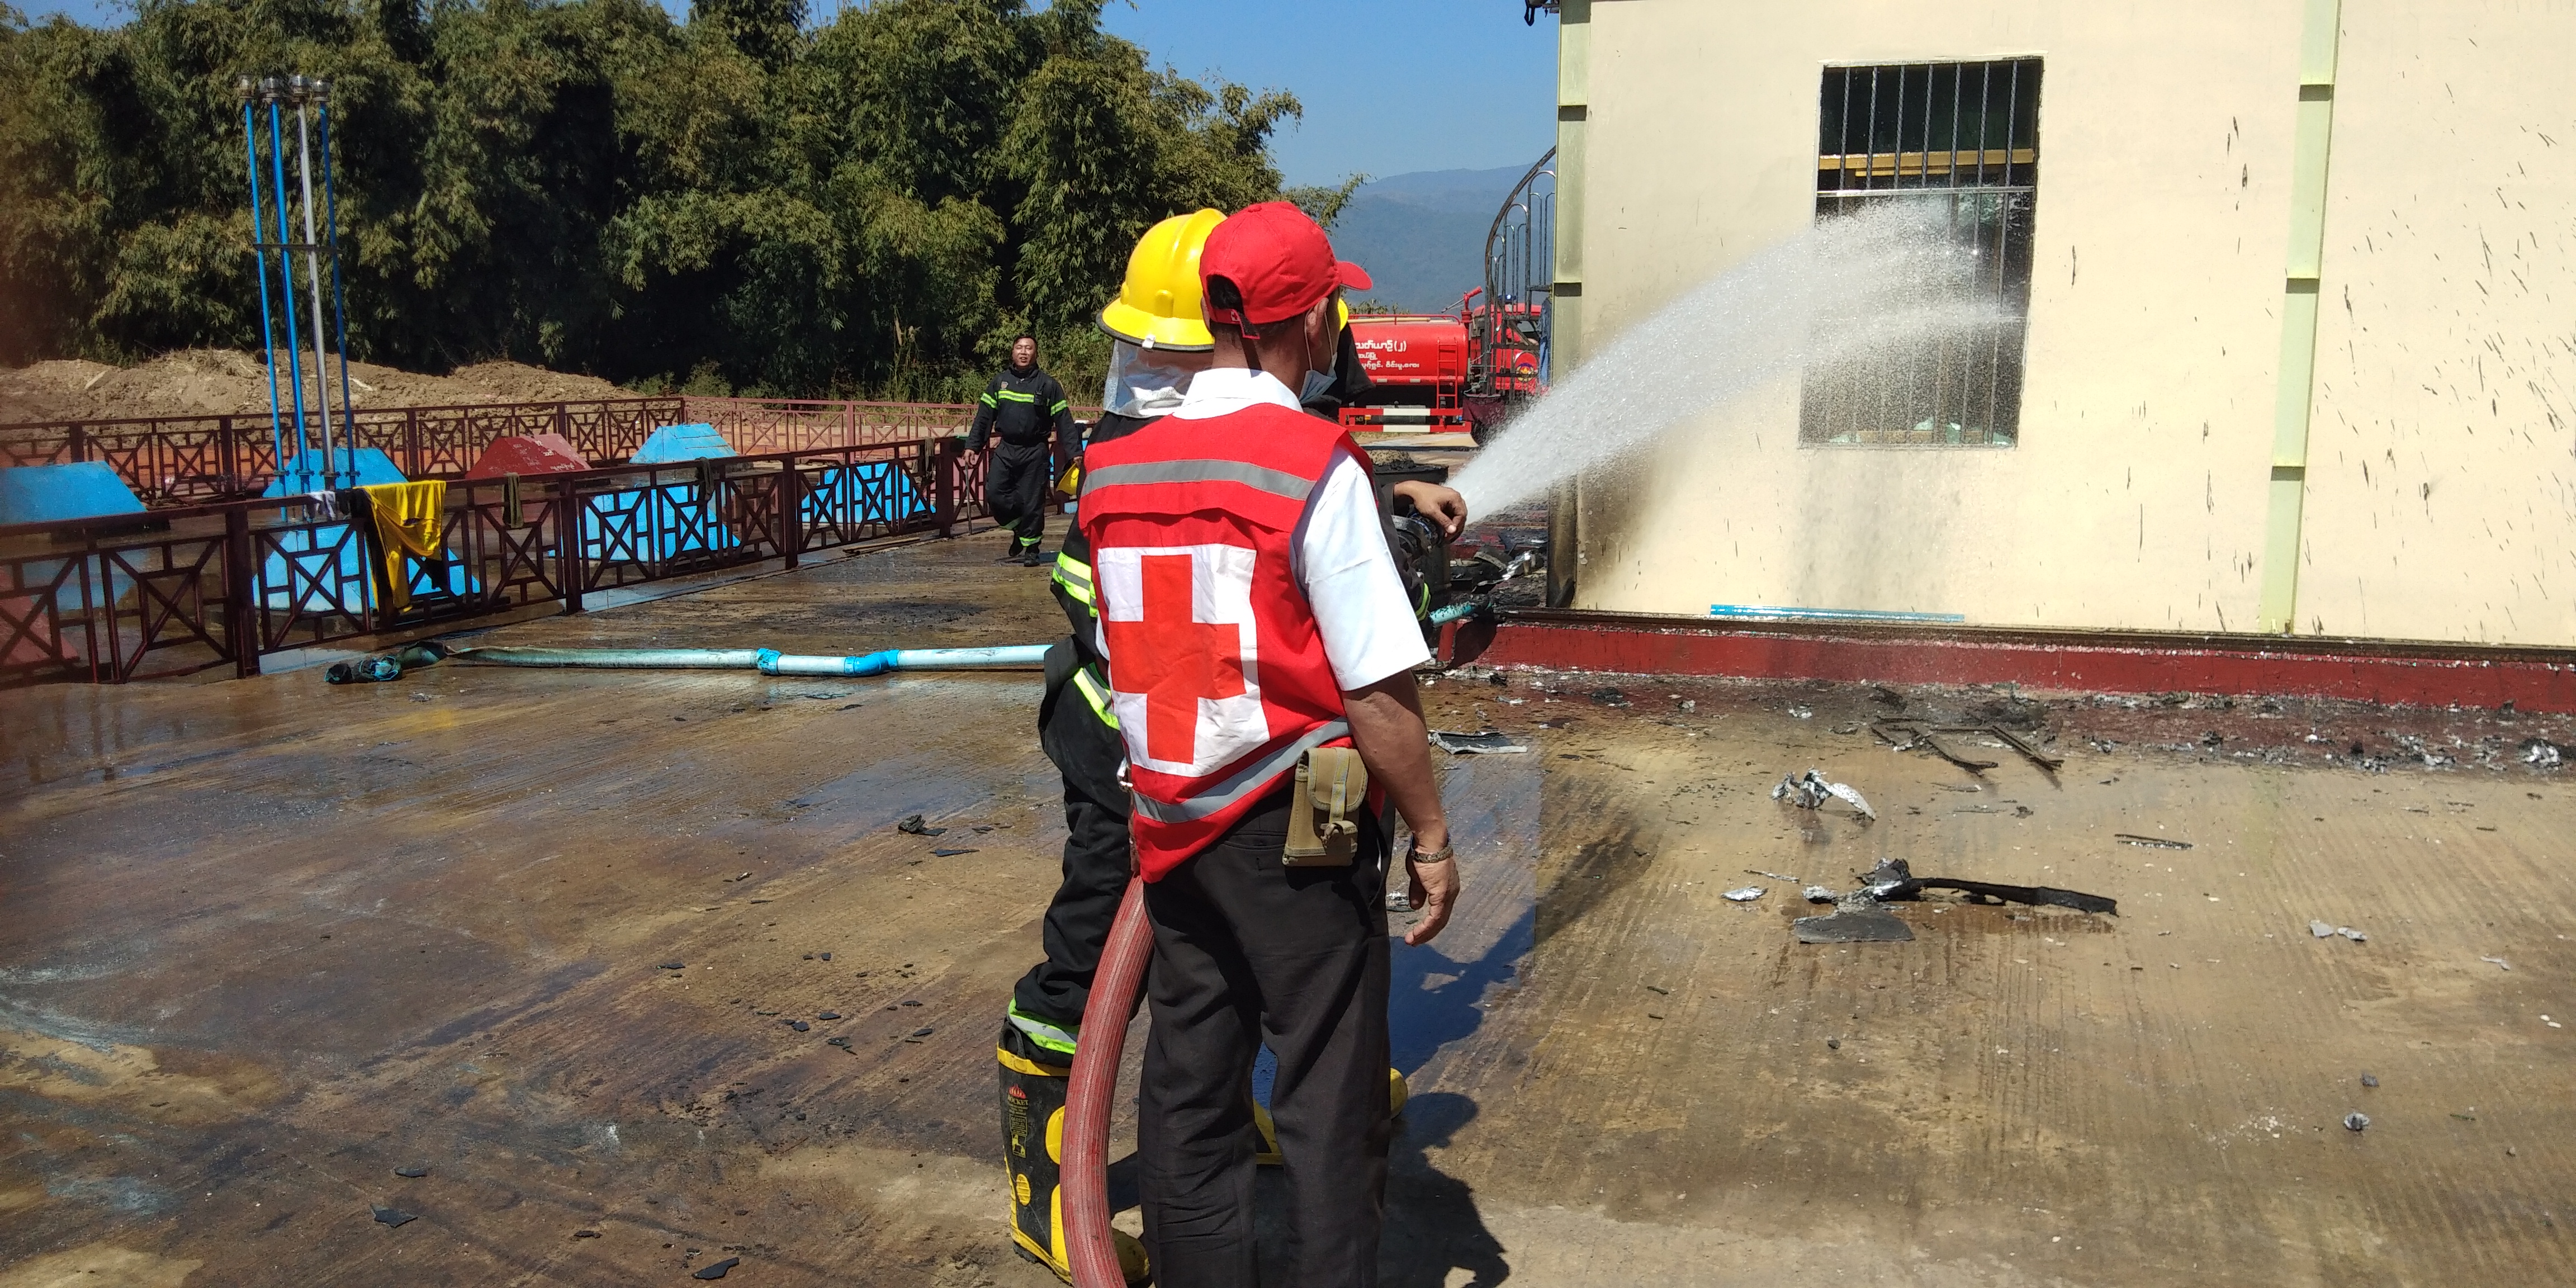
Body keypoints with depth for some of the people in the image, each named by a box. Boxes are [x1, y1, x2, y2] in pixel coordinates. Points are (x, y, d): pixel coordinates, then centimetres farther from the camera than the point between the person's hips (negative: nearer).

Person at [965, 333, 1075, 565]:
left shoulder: (1047, 384, 1)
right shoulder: (999, 381, 10)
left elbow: (1063, 421, 0)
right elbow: (984, 416, 12)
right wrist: (973, 445, 6)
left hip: (1035, 452, -3)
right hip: (1006, 450, 3)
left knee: (1032, 501, -2)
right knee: (994, 494, -8)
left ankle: (1032, 549, 12)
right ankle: (1019, 528, 16)